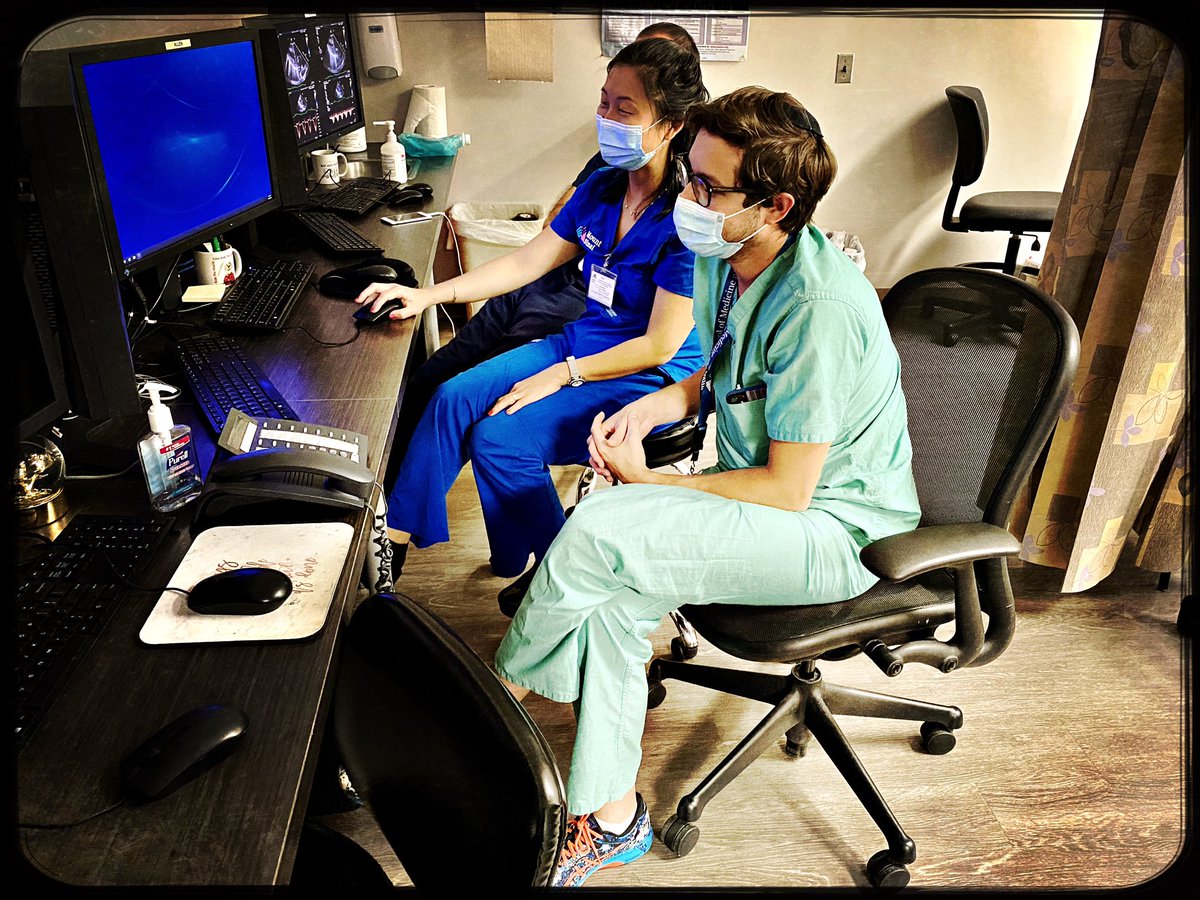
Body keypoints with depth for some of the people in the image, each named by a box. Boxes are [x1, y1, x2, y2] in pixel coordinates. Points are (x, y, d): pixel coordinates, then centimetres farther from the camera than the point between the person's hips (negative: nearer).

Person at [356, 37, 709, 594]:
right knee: (453, 398, -4)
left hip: (651, 379, -8)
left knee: (499, 440, -19)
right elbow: (527, 262, 7)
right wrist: (427, 295, 0)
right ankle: (395, 534, 9)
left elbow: (660, 345, -21)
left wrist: (562, 375, -17)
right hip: (582, 341, 8)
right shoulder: (602, 189, 2)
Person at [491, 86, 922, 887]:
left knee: (598, 534, -25)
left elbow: (786, 491, -23)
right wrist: (653, 407, -3)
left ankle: (494, 698, 3)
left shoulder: (819, 306, -28)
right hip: (766, 486, 8)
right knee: (610, 590, -15)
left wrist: (649, 482, -13)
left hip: (833, 530, -8)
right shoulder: (723, 259, -1)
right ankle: (611, 818, 1)